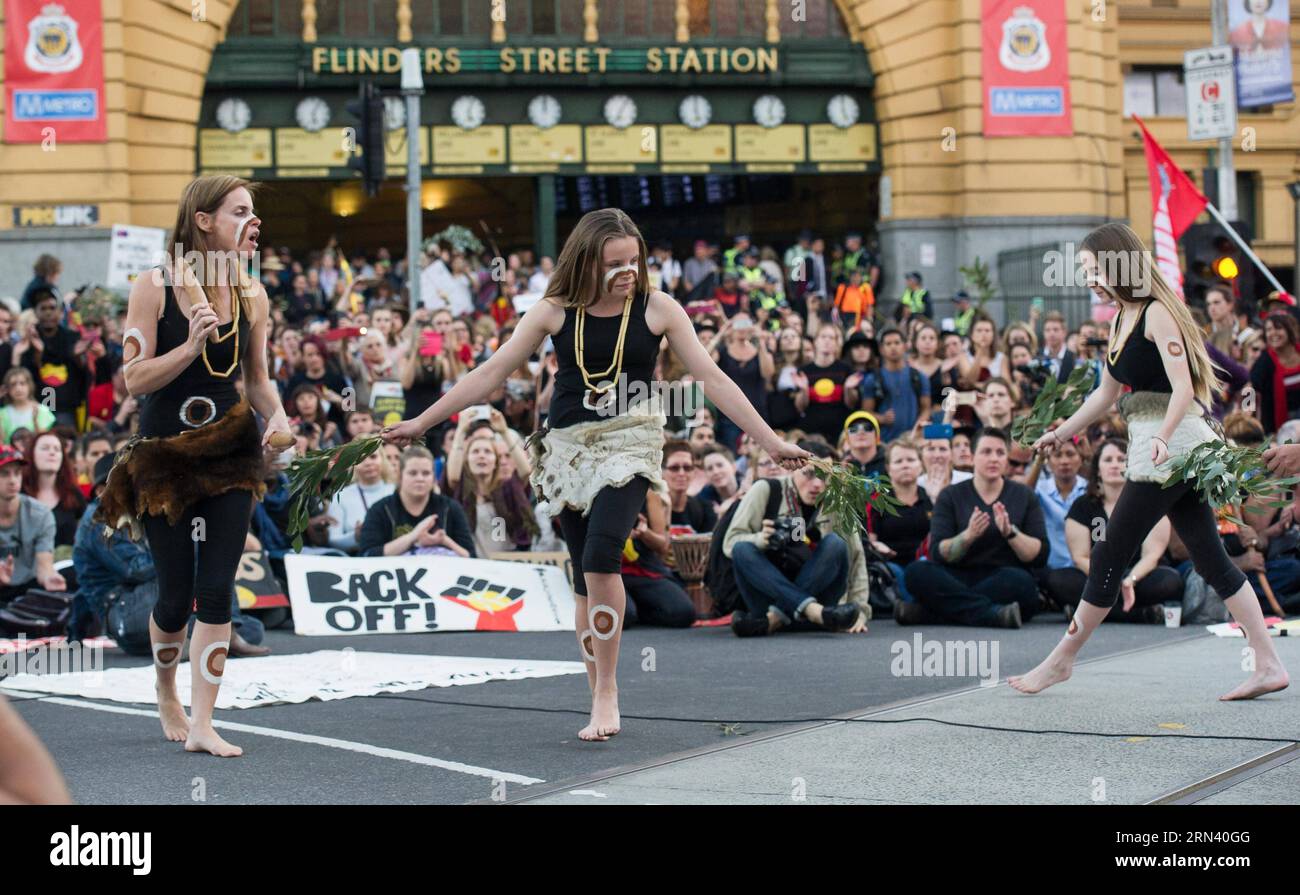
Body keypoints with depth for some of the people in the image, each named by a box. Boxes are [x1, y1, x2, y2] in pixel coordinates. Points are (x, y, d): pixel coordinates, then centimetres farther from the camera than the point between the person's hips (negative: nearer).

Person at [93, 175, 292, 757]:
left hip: (231, 451, 3)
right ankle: (167, 695, 34)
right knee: (176, 594, 4)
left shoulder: (252, 295, 3)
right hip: (164, 456, -3)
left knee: (217, 590, -5)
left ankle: (201, 725, 0)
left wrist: (278, 417, -6)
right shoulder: (155, 288, -8)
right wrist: (191, 347, -24)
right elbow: (135, 379, -12)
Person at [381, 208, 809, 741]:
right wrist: (421, 423, 3)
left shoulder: (657, 309, -3)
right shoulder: (555, 312, 1)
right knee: (585, 580, 5)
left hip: (629, 446, -3)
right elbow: (491, 373, 5)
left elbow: (712, 380, -2)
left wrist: (771, 442, -7)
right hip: (568, 450, 3)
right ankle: (600, 703, 14)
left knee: (601, 556, -23)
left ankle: (607, 692, -12)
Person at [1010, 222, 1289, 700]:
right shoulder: (1122, 319, 15)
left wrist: (1163, 436, -36)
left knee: (1109, 556, -3)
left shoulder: (1156, 314, -12)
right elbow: (1106, 393, 25)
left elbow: (1183, 388, -21)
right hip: (1168, 453, 9)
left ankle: (1061, 660, 5)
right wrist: (1059, 433, 29)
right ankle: (1268, 665, 6)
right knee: (1211, 559, 7)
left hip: (1171, 448, -9)